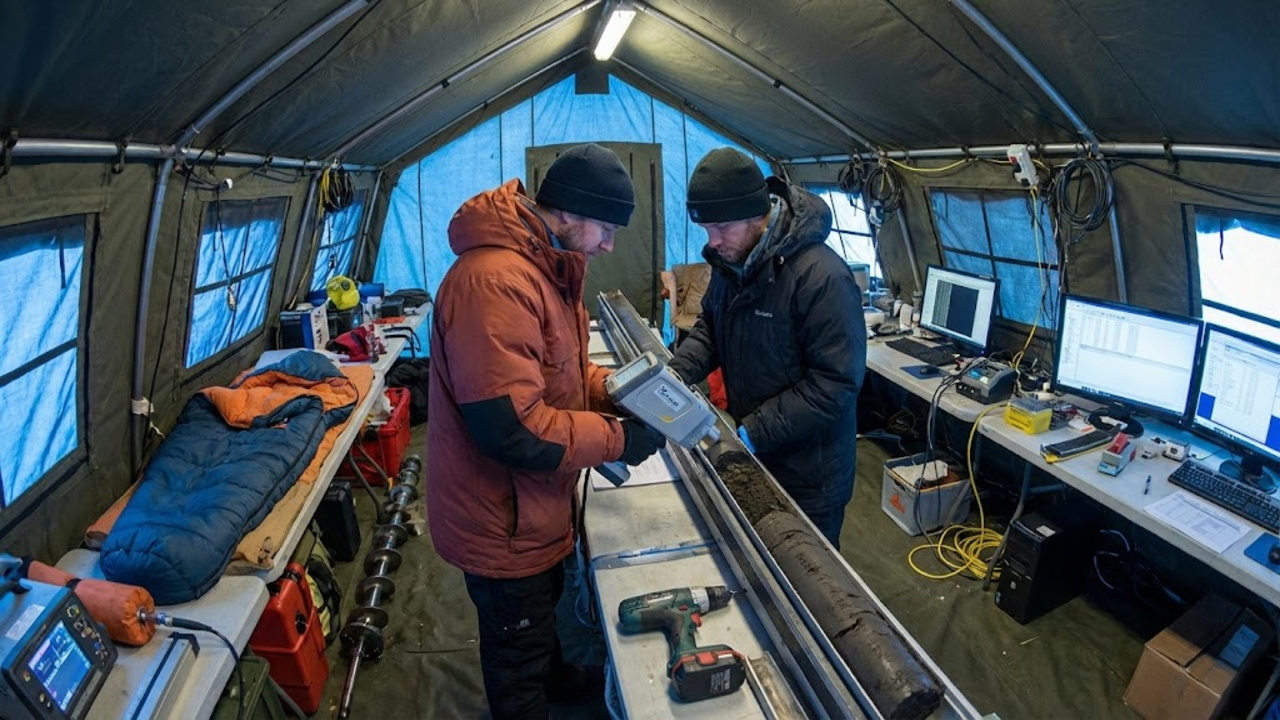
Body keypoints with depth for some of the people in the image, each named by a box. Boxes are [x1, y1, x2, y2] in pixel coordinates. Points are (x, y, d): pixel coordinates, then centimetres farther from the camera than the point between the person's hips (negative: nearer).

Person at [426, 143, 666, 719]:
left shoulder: (540, 264, 3)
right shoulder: (494, 282, -32)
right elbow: (513, 431, -34)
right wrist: (617, 440, -22)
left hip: (533, 503, 10)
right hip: (502, 519, -10)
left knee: (543, 603, 34)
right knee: (518, 650, 17)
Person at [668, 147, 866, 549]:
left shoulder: (822, 277, -26)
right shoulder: (731, 260, -1)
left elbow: (837, 382, -25)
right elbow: (710, 327, 10)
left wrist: (754, 432, -26)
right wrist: (675, 374, -9)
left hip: (809, 474, -7)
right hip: (750, 455, 7)